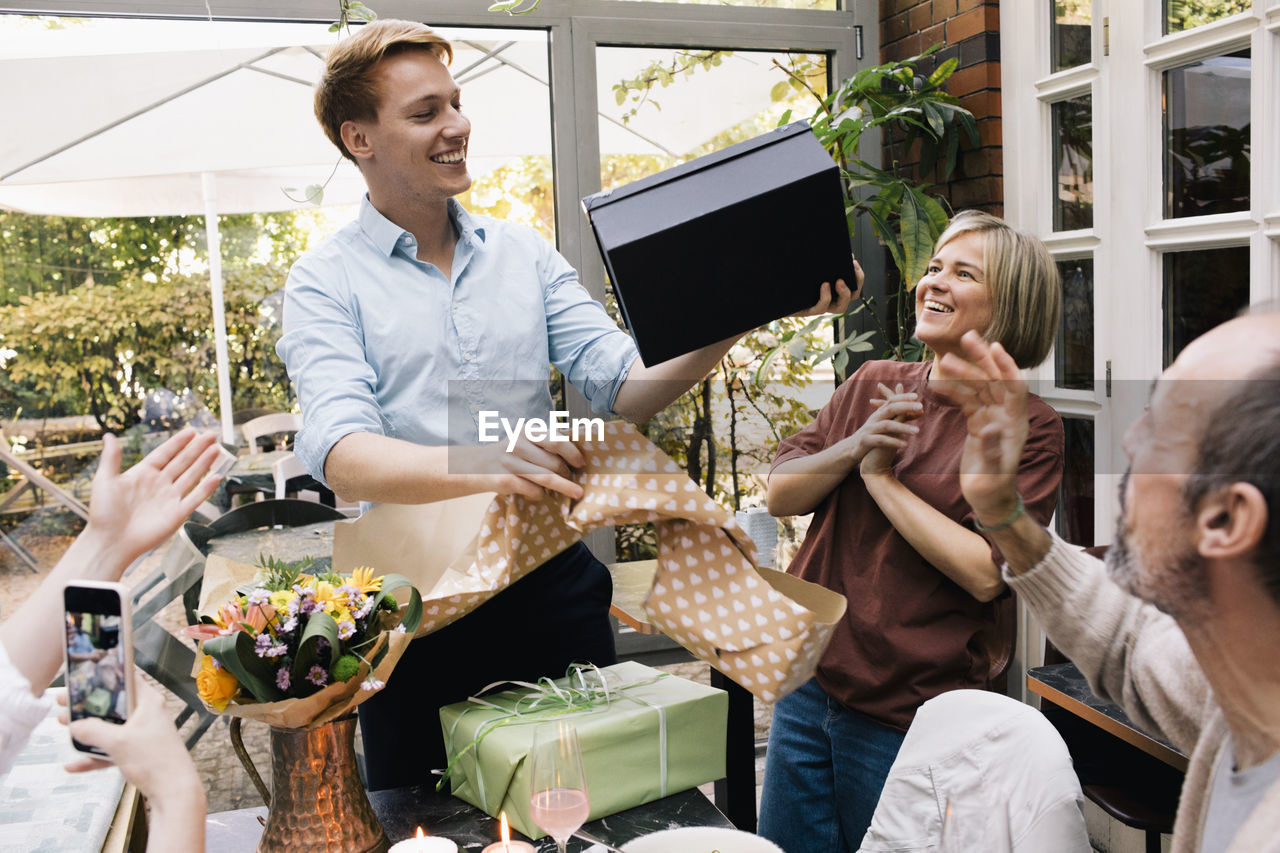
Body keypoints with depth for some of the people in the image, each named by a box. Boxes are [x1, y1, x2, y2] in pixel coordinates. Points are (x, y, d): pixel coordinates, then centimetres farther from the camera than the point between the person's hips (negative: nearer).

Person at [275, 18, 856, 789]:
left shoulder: (525, 254, 8)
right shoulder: (326, 281, -4)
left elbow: (624, 387, 0)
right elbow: (341, 455, -19)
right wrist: (483, 467, -39)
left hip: (553, 586, 3)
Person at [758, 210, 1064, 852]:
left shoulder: (1027, 426, -9)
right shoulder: (872, 386, 5)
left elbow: (986, 571, -19)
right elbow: (779, 495, 3)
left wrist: (881, 477, -15)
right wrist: (853, 448, -14)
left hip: (909, 719, -4)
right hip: (810, 684, 5)